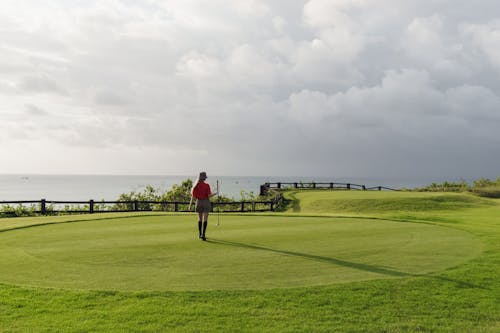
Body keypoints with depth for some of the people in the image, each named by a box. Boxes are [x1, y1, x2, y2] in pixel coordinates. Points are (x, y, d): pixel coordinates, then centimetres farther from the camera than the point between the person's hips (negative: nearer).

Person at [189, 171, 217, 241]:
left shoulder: (196, 186, -4)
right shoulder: (207, 185, -12)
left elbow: (193, 197, -6)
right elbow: (209, 195, -14)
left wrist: (190, 205, 3)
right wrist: (215, 194, 5)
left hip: (199, 202, 3)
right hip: (206, 202, -3)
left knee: (200, 218, 19)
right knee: (205, 219, -5)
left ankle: (200, 234, 24)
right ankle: (203, 234, -17)